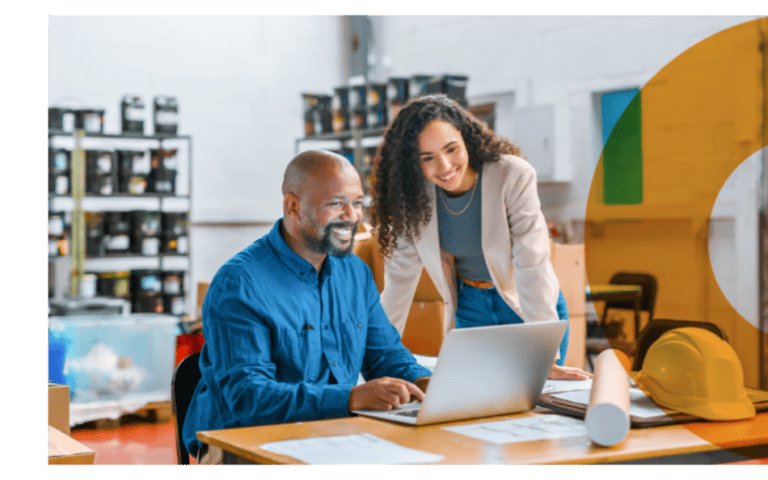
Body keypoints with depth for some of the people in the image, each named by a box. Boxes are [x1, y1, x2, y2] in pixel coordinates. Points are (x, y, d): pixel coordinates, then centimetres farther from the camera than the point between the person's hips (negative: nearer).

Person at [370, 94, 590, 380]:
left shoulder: (513, 177, -25)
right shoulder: (415, 192, -13)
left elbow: (532, 267, -27)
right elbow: (401, 273, -7)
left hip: (527, 308, -3)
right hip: (470, 309, 3)